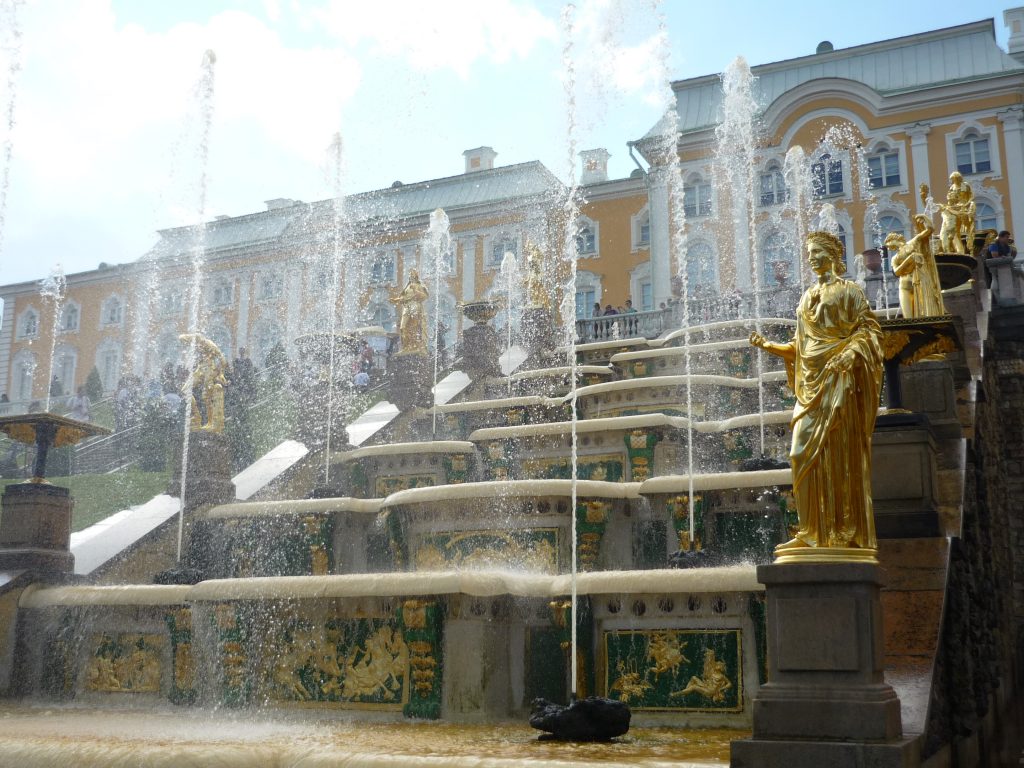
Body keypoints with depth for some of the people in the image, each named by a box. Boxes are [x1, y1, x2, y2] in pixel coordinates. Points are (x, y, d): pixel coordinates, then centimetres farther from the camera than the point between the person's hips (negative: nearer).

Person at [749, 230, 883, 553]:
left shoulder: (848, 291, 5)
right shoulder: (808, 297, 21)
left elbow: (869, 329, -3)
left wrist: (850, 354, -19)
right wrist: (769, 345, 6)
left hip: (837, 380, -6)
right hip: (810, 383, 6)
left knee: (838, 452, -8)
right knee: (806, 453, -3)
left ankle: (845, 532, -5)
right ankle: (814, 531, -1)